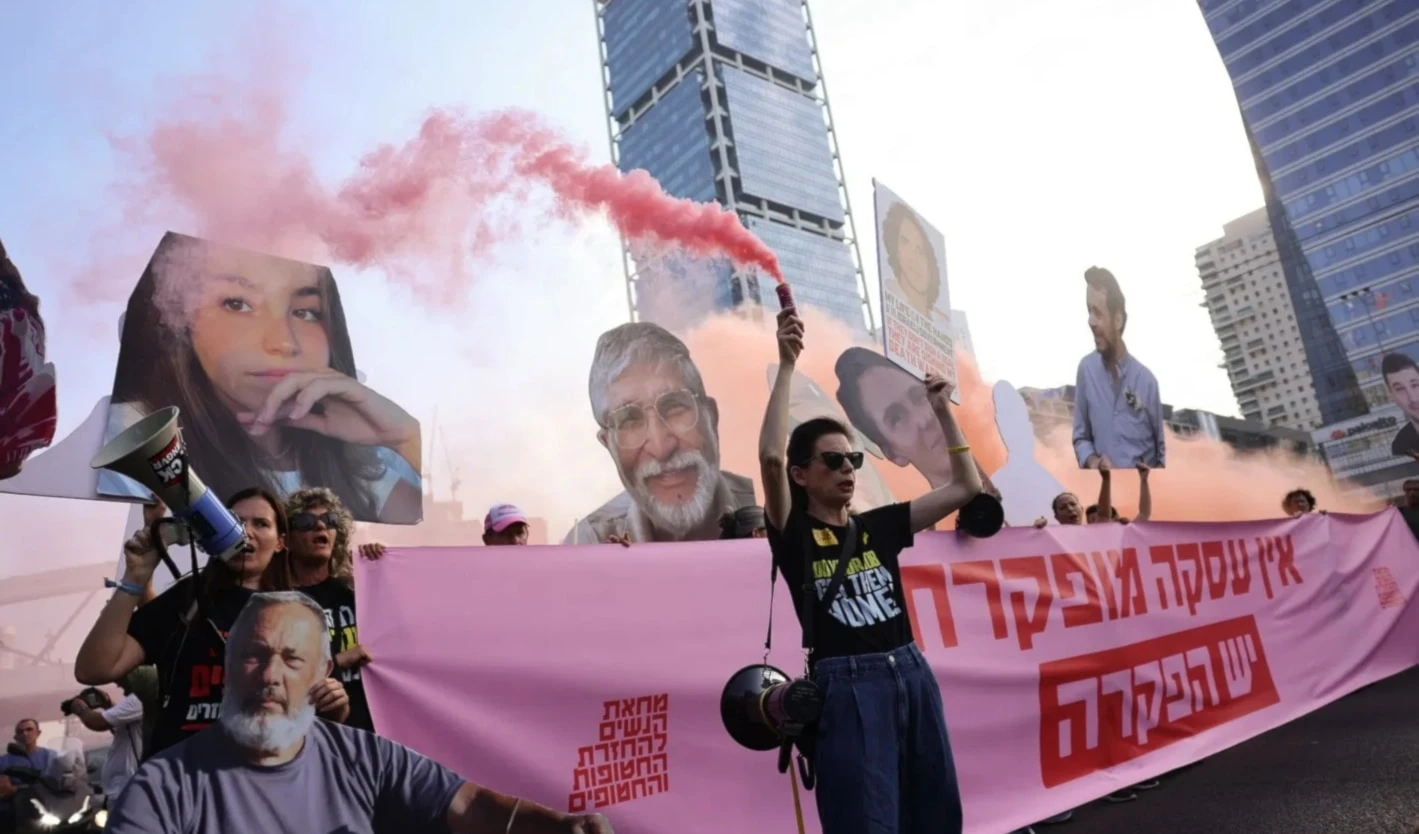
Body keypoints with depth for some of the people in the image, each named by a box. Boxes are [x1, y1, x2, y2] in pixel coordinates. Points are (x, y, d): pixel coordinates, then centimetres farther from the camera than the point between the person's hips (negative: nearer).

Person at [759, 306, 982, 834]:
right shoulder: (795, 534, -4)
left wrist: (942, 411, 9)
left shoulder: (879, 526, 10)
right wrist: (786, 365, -21)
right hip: (847, 687, -6)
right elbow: (771, 456, -22)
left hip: (912, 674, 6)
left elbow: (968, 486, 13)